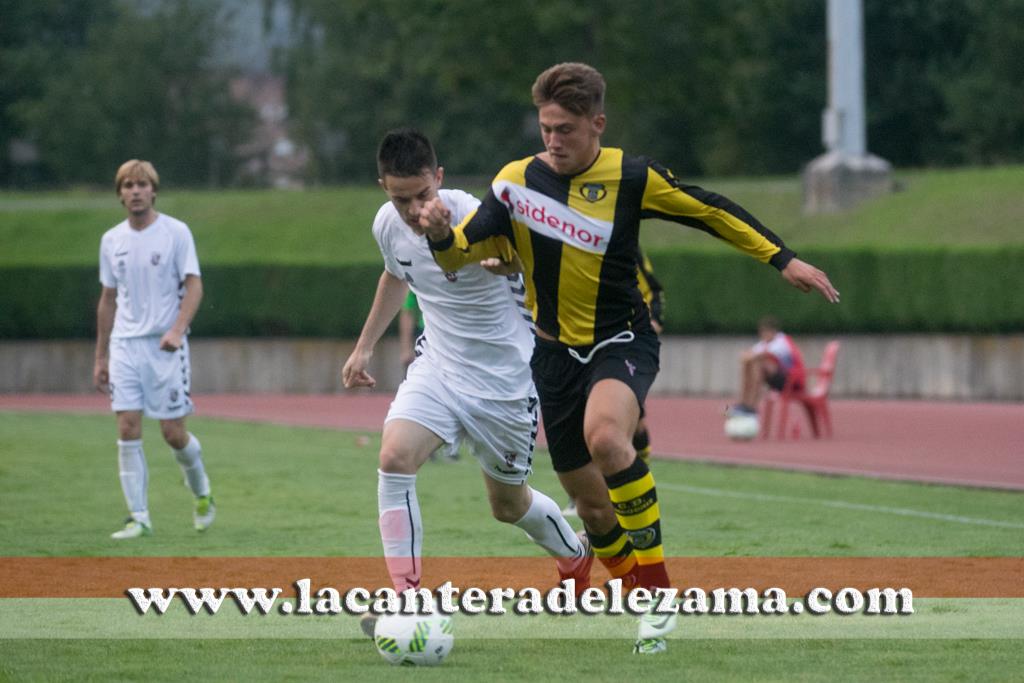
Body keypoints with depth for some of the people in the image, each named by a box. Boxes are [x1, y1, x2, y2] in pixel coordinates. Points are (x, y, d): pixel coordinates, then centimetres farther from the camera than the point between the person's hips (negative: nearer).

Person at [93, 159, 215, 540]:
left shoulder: (175, 232, -3)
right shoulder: (112, 240, 10)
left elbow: (194, 286, -7)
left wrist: (177, 331, -23)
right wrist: (100, 357, 16)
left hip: (165, 346, -4)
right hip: (125, 344, 4)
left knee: (173, 433, -3)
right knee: (128, 430, -7)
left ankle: (201, 494, 24)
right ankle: (138, 518, -4)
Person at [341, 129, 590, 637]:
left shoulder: (471, 218, -26)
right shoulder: (388, 224, -7)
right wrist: (364, 346, 20)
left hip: (503, 379, -4)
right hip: (437, 367, 4)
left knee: (508, 504, 12)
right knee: (395, 456, -23)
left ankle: (576, 558, 45)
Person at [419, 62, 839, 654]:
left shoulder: (631, 178, -10)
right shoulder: (517, 182, -4)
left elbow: (710, 211, -1)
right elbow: (458, 256, -5)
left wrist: (783, 259, -3)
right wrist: (440, 234, -27)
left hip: (623, 341, -4)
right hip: (558, 353, 4)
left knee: (605, 436, -35)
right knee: (593, 507, 7)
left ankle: (659, 591, -27)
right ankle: (649, 608, 30)